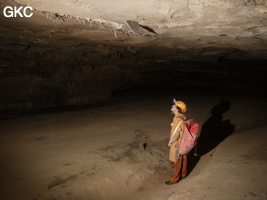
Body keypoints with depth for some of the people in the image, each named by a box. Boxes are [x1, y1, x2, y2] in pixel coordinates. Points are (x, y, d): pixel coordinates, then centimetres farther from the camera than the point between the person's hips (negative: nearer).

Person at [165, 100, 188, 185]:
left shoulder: (178, 120, -30)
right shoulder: (182, 117, -2)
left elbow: (175, 135, -26)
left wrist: (170, 142, -10)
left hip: (177, 144, -8)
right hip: (183, 143, 8)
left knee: (177, 162, 8)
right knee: (183, 159, 23)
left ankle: (175, 178, 25)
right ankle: (183, 174, 41)